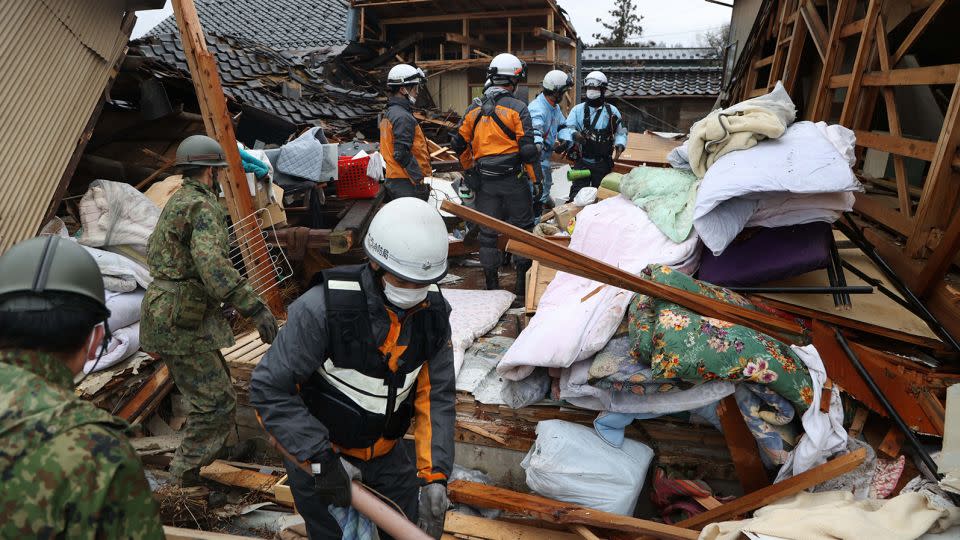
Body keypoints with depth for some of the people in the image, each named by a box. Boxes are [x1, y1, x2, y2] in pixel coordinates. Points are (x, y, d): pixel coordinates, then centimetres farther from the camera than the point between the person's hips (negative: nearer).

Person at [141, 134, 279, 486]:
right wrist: (255, 308, -37)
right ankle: (187, 476, 5)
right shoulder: (203, 206, -18)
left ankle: (220, 448, 38)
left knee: (215, 385, 22)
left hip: (165, 312, 10)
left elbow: (152, 251, 29)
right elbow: (212, 265, -34)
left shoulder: (175, 202, 15)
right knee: (216, 400, -5)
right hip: (180, 324, -10)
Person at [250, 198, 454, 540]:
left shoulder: (433, 312, -15)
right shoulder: (323, 308, -31)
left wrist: (435, 475, -21)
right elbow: (269, 390, -26)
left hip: (385, 448, 5)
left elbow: (436, 397, -12)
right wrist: (323, 461, -27)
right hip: (315, 450, -4)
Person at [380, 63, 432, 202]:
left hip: (393, 180, 11)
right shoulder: (403, 117, -16)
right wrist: (420, 179, -19)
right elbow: (403, 155, -22)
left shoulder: (389, 113, 16)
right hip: (408, 184, -11)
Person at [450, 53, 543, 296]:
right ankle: (523, 284, 11)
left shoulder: (474, 108, 7)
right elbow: (528, 148, -12)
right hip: (513, 180, -4)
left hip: (484, 181, 4)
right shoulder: (517, 108, -7)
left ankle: (492, 284, 18)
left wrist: (469, 170, 22)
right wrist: (537, 179, -6)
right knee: (521, 229, 7)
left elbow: (459, 143, 10)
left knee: (487, 232, 10)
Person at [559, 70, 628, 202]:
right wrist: (573, 135, -30)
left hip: (603, 164, 1)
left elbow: (621, 132, 13)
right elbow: (565, 129, -7)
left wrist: (620, 145, -8)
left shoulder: (612, 111, 5)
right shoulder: (578, 110, 2)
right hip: (582, 162, -1)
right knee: (577, 197, -5)